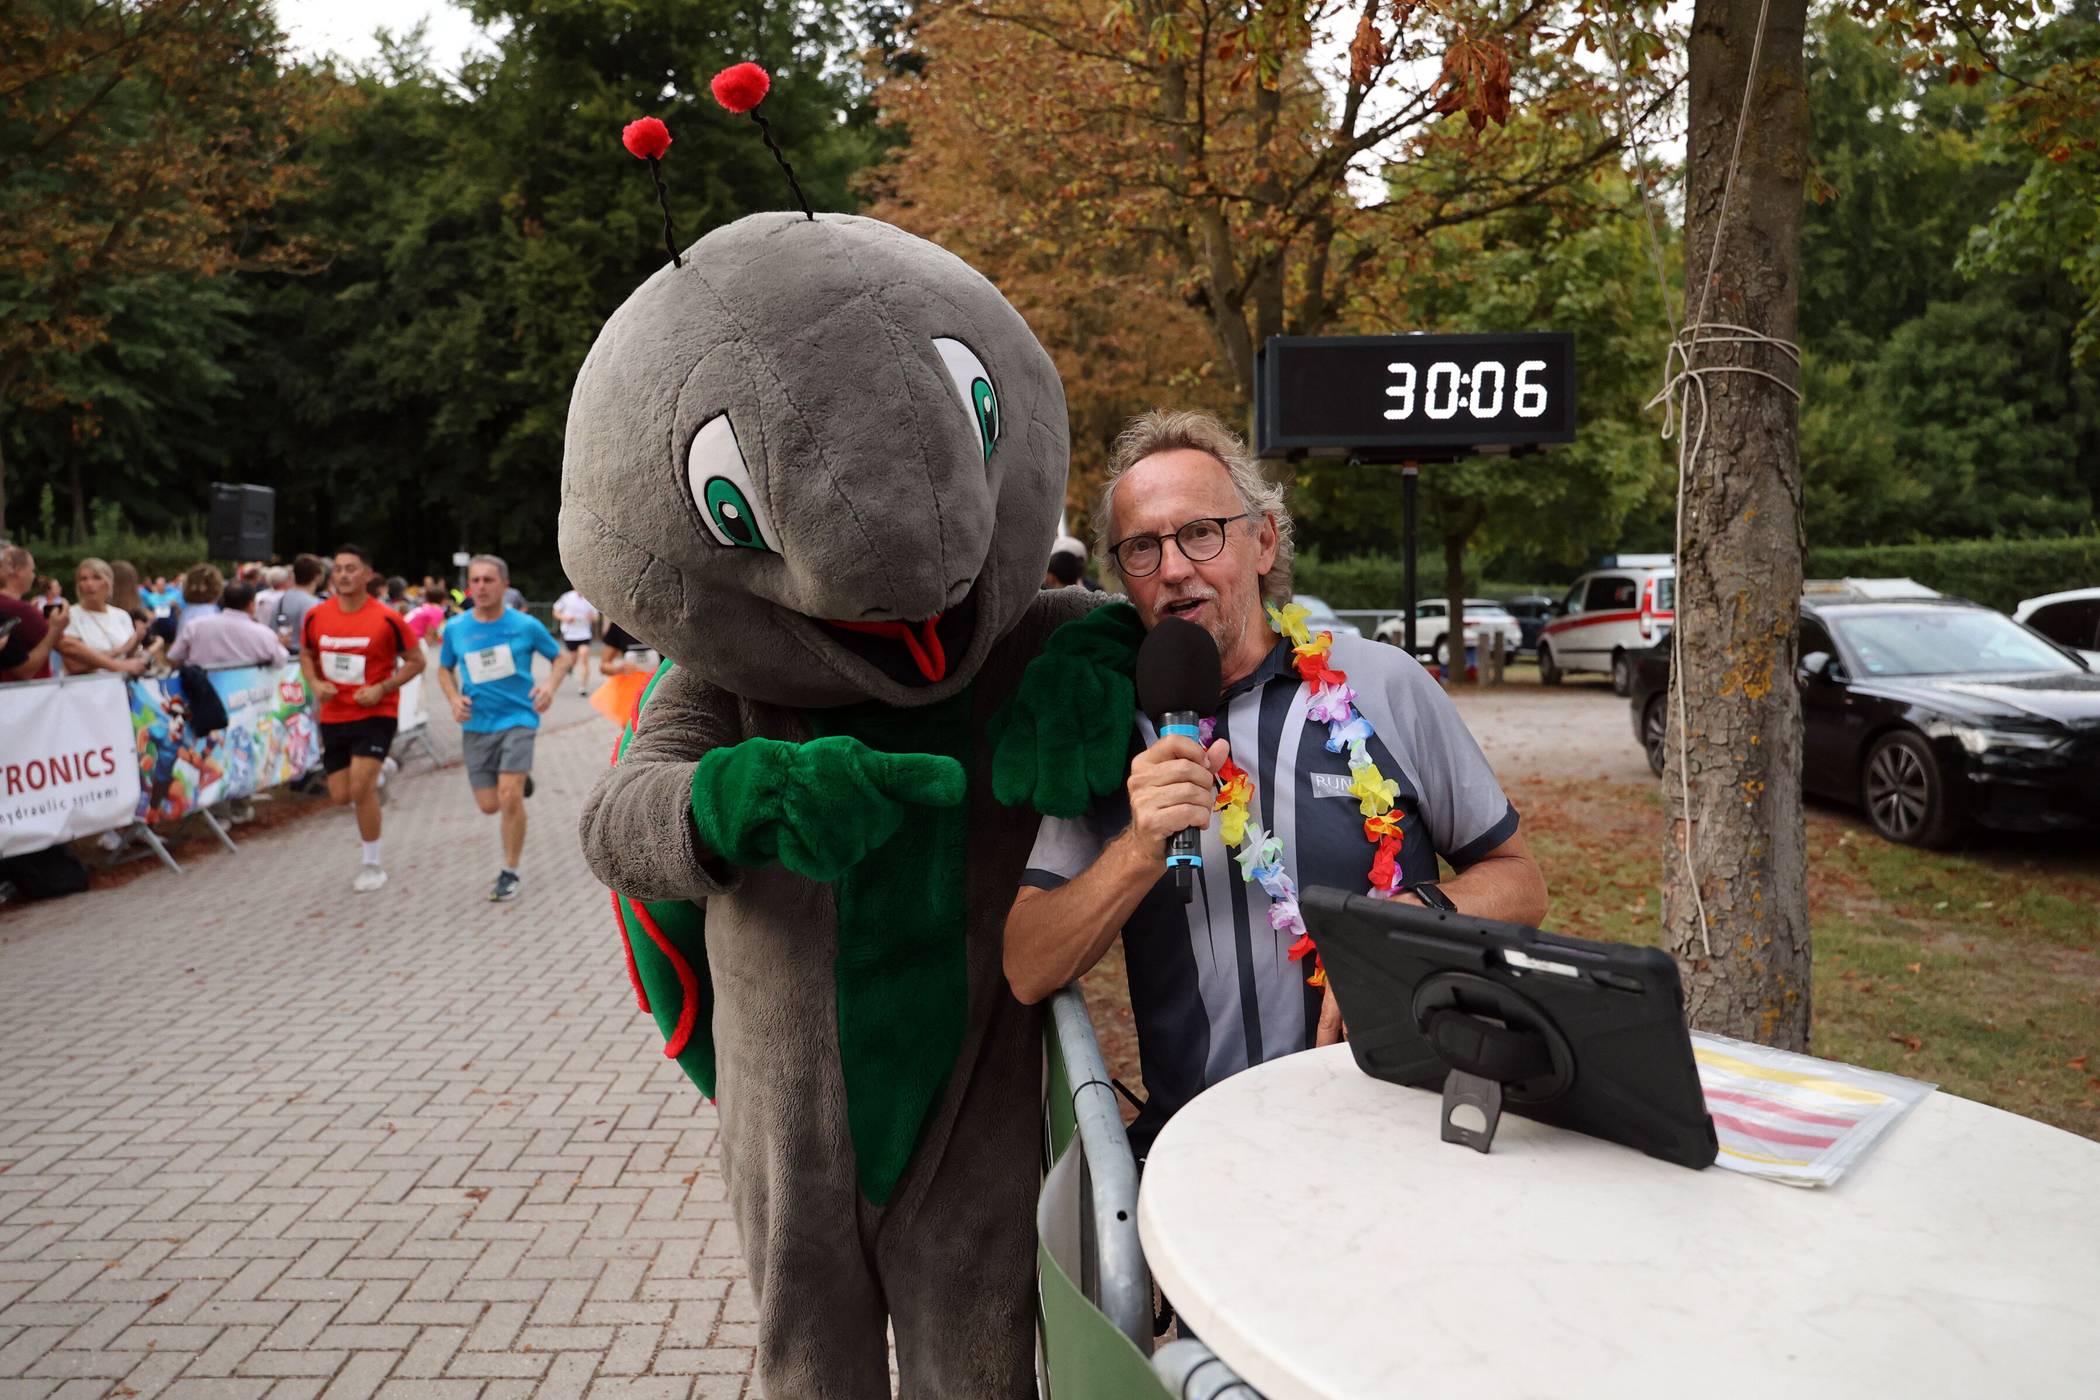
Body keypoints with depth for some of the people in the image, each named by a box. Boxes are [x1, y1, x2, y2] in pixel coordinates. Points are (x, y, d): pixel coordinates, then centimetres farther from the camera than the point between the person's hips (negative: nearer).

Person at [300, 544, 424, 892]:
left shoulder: (387, 619, -11)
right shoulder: (315, 616, 0)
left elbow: (416, 661, -3)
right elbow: (306, 654, 17)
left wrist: (381, 688, -16)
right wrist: (315, 683, -3)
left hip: (376, 714, -4)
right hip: (334, 716, 4)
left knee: (360, 787, -15)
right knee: (340, 796, 5)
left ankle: (372, 865, 2)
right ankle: (372, 782, 44)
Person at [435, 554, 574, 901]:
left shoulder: (526, 625, -6)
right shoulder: (456, 629, 1)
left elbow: (562, 657, 7)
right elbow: (444, 669, 17)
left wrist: (550, 684, -13)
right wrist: (454, 698, -3)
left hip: (517, 719, -3)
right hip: (476, 725, 3)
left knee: (509, 798, -16)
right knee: (489, 805, 6)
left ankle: (510, 873, 1)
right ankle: (519, 779, 42)